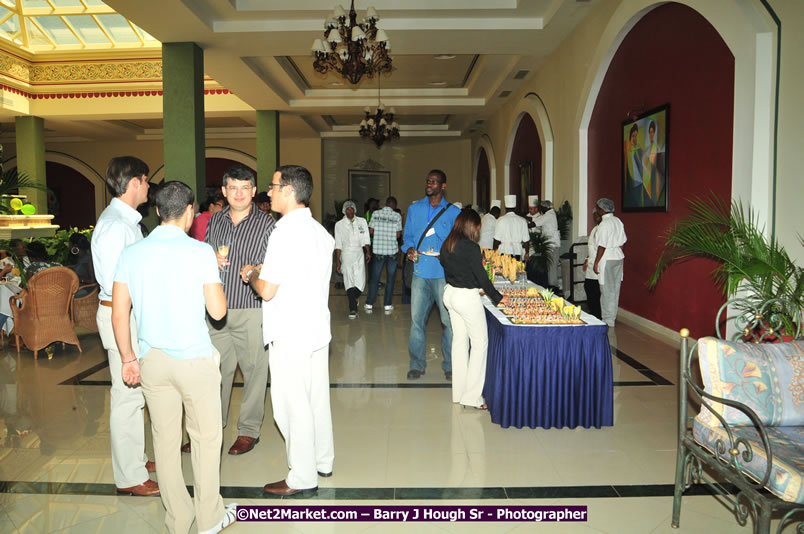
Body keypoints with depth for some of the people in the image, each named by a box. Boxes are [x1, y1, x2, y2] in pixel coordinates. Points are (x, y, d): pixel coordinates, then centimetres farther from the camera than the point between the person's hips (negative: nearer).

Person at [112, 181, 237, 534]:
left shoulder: (131, 253, 1)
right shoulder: (201, 252, -11)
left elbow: (119, 313, 2)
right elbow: (218, 311, -10)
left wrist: (128, 358, 12)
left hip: (152, 360, 4)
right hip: (194, 359, -4)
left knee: (165, 440, 14)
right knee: (206, 437, 11)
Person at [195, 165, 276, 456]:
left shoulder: (266, 223, -4)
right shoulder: (215, 220, 10)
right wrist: (211, 262, -2)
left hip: (251, 310, -4)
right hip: (216, 309, 4)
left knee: (254, 371, 4)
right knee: (216, 371, 12)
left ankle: (249, 430, 21)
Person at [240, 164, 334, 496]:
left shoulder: (286, 232, -18)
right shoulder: (320, 231, 10)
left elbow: (267, 291, -19)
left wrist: (251, 274, 1)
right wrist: (265, 271, 16)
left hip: (291, 335, -9)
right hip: (317, 328, 9)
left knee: (292, 406, 3)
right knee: (317, 398, 18)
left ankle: (302, 478, 15)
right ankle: (323, 461, 32)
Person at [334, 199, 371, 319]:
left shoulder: (362, 221, 7)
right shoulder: (339, 225, 3)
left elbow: (366, 239, 5)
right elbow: (338, 245, 2)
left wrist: (368, 252, -7)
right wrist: (337, 261, 0)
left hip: (359, 254, 2)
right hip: (346, 255, -1)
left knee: (360, 282, -1)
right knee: (349, 282, -6)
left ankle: (354, 298, 31)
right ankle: (353, 309, 2)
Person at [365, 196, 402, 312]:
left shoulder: (376, 214, -1)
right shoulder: (397, 216, -5)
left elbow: (370, 231, -2)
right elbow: (398, 235, -6)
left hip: (378, 249, 1)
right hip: (392, 250, -1)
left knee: (375, 277, 10)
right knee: (390, 278, 9)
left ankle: (369, 303, 11)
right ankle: (388, 304, 11)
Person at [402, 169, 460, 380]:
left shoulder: (453, 212, 5)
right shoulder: (414, 209, 14)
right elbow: (408, 236, 17)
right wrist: (410, 249, -4)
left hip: (444, 273, -2)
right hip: (420, 272, 2)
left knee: (449, 320, 0)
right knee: (417, 319, 3)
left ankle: (450, 365, 14)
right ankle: (417, 364, 16)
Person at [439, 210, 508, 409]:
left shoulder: (446, 245, 5)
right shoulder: (471, 247, -17)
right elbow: (481, 276, -13)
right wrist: (497, 298, -1)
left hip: (450, 294, 8)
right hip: (467, 298, -8)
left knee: (459, 340, 15)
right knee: (480, 343, 2)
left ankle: (459, 392, 23)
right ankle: (472, 396, 4)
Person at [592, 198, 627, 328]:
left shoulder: (604, 224, -16)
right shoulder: (618, 221, 8)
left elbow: (602, 246, -18)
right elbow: (622, 242, 13)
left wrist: (596, 262, -12)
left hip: (607, 259, -8)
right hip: (618, 258, 8)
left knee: (607, 291, -1)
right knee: (615, 289, 14)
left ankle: (608, 321, 4)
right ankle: (612, 317, 23)